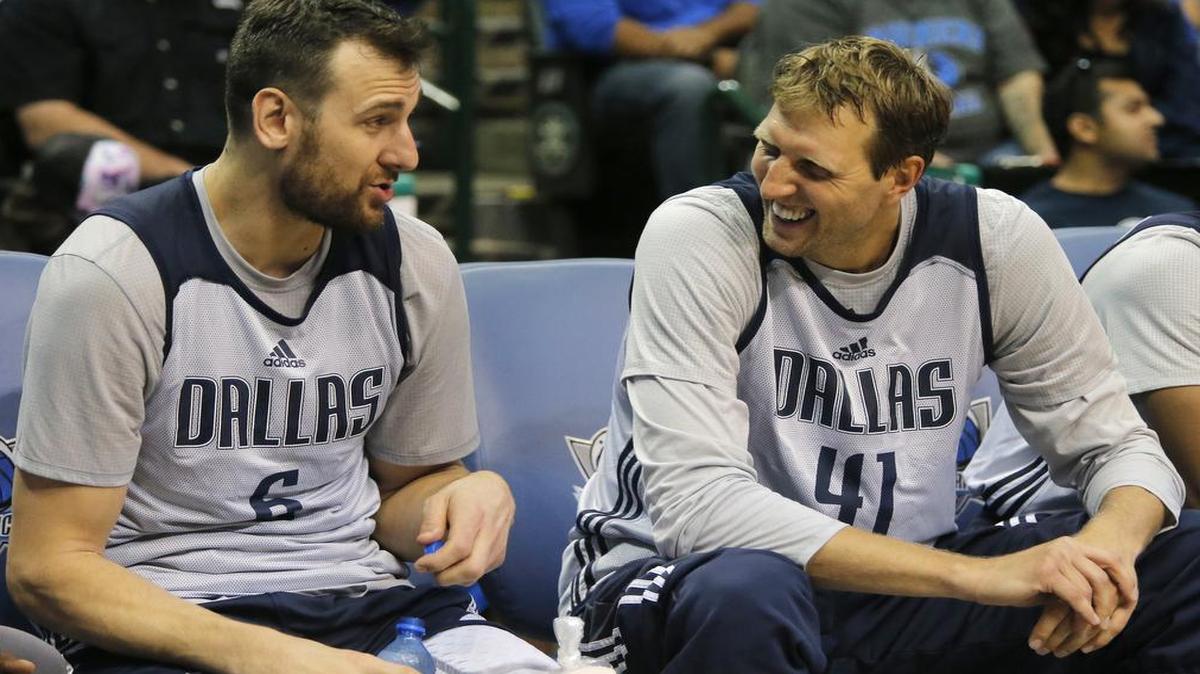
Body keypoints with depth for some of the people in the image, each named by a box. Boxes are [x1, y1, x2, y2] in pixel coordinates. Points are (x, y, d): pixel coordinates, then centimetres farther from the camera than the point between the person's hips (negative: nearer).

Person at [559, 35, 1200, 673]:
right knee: (747, 591, -40)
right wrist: (977, 575, -34)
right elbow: (696, 503, -29)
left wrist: (1108, 544, -27)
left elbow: (1113, 442, 0)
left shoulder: (996, 239, -7)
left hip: (889, 593, 4)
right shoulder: (697, 236, -20)